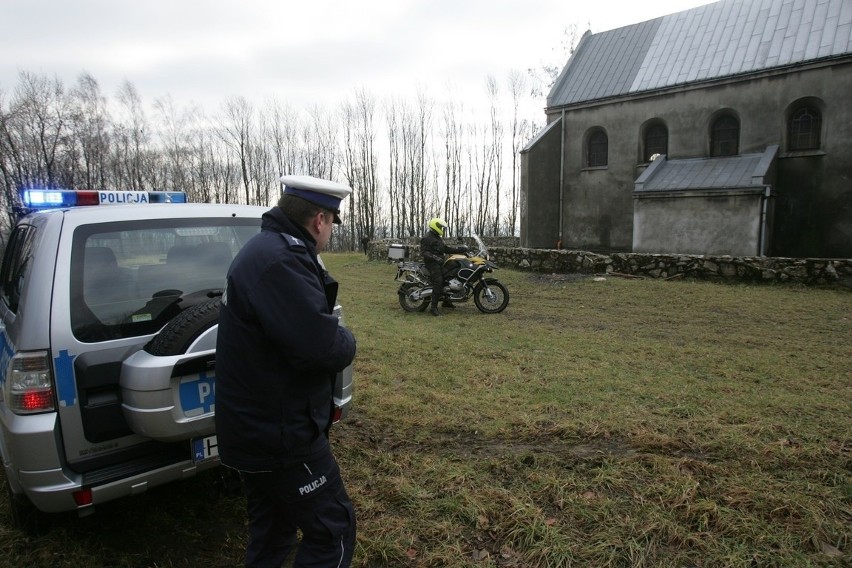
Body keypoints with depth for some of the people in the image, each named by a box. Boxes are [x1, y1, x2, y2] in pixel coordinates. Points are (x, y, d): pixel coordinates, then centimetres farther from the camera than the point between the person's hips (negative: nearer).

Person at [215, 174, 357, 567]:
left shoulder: (266, 250, 10)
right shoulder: (281, 259, -25)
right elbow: (323, 347, -30)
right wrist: (346, 341, -9)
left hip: (257, 425, 10)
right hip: (280, 432, -10)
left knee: (271, 527, 24)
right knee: (332, 529, 4)